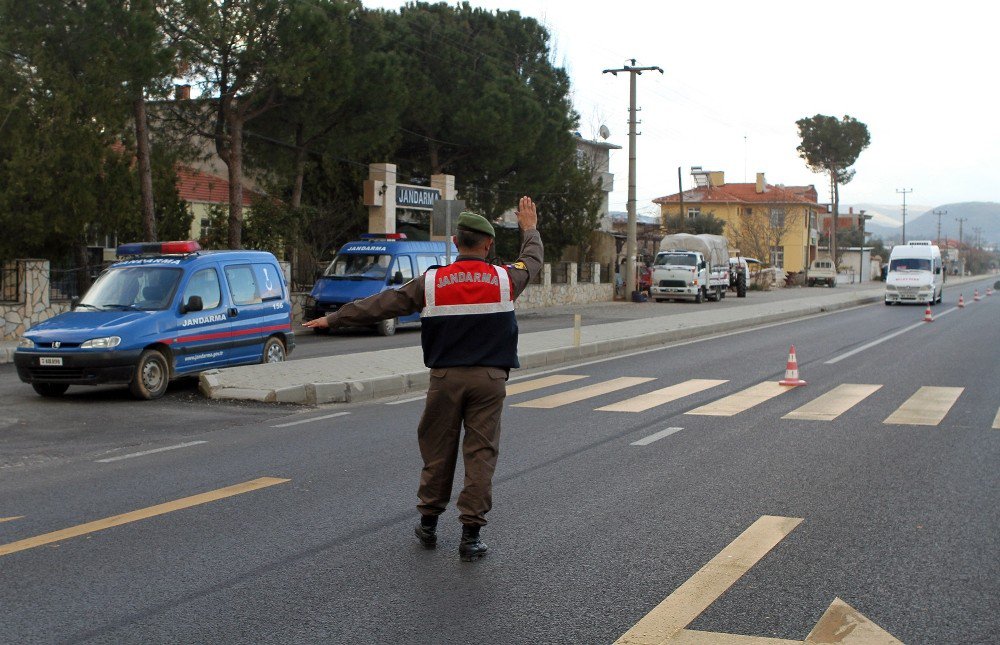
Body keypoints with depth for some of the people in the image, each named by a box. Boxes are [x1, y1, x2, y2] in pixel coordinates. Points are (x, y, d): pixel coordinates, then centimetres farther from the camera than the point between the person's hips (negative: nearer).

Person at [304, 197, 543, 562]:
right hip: (489, 379, -1)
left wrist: (333, 319, 12)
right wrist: (529, 229, 41)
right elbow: (533, 259, 22)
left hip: (445, 377, 1)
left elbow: (381, 305, 3)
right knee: (481, 453, 2)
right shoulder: (504, 279, 0)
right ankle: (471, 535, 1)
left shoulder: (431, 282, -2)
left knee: (438, 452, 13)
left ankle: (428, 524, 24)